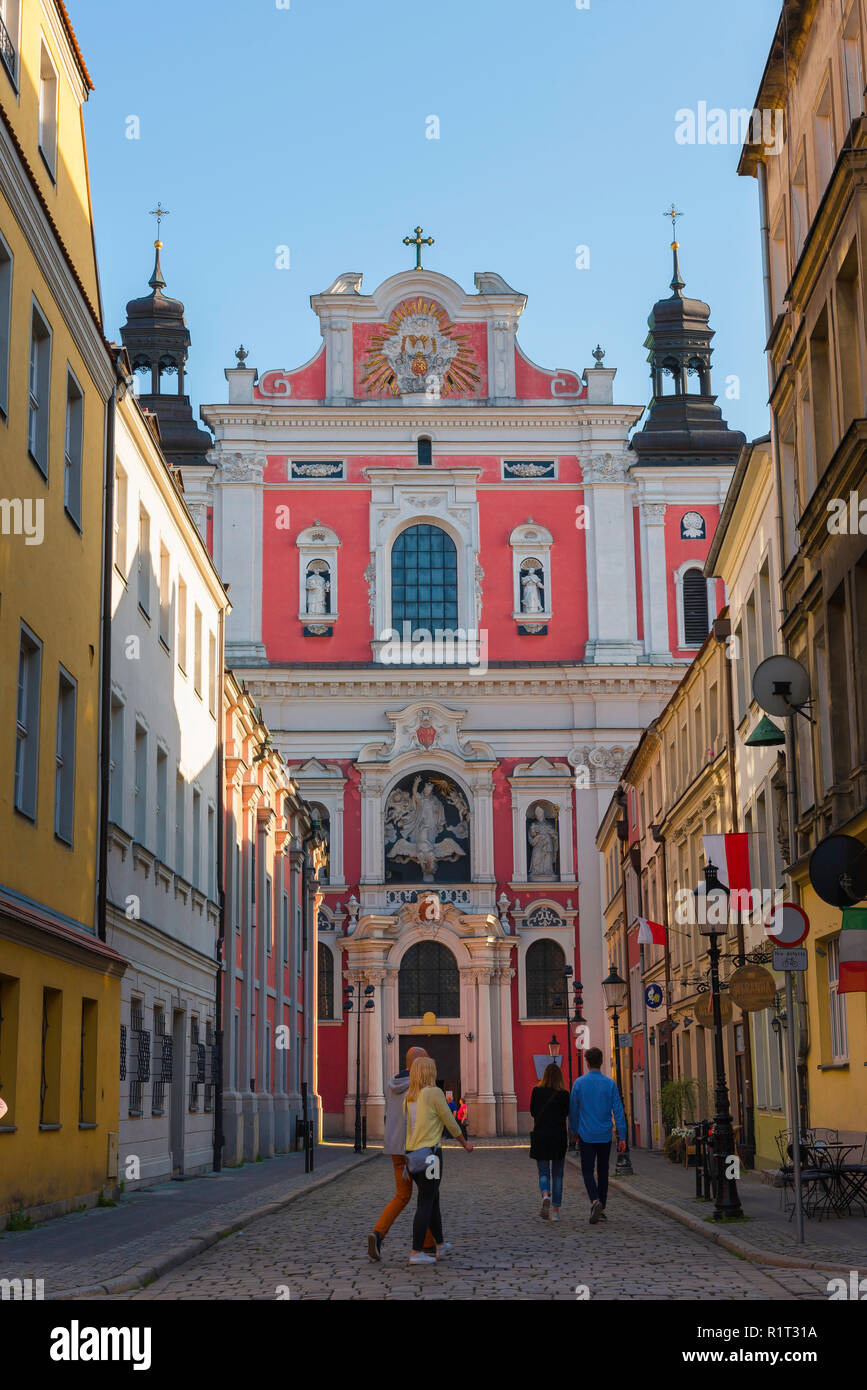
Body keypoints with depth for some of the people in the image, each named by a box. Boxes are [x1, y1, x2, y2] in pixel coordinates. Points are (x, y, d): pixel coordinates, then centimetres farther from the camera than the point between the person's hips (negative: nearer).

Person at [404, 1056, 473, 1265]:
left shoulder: (409, 1097, 10)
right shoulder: (434, 1093, -10)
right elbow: (450, 1123, -4)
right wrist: (465, 1143, 11)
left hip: (412, 1154, 7)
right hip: (429, 1153, -7)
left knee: (433, 1199, 19)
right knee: (426, 1203, -4)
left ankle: (441, 1246, 30)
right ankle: (416, 1252, -7)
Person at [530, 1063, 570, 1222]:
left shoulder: (537, 1091, -3)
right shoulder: (564, 1094, -6)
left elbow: (533, 1112, 6)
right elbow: (566, 1114, 1)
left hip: (540, 1136, 0)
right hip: (559, 1137, 0)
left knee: (543, 1172, 7)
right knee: (557, 1174, 10)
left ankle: (545, 1196, -23)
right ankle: (555, 1211, 8)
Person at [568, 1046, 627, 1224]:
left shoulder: (579, 1083, -5)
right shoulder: (610, 1084, -3)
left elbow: (573, 1110, 2)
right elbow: (618, 1111, -5)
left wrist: (575, 1131, 17)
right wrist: (622, 1137, -2)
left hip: (587, 1135, -2)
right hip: (605, 1136, 2)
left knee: (587, 1170, 4)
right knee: (603, 1171, 13)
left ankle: (595, 1201, -21)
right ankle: (601, 1210, 15)